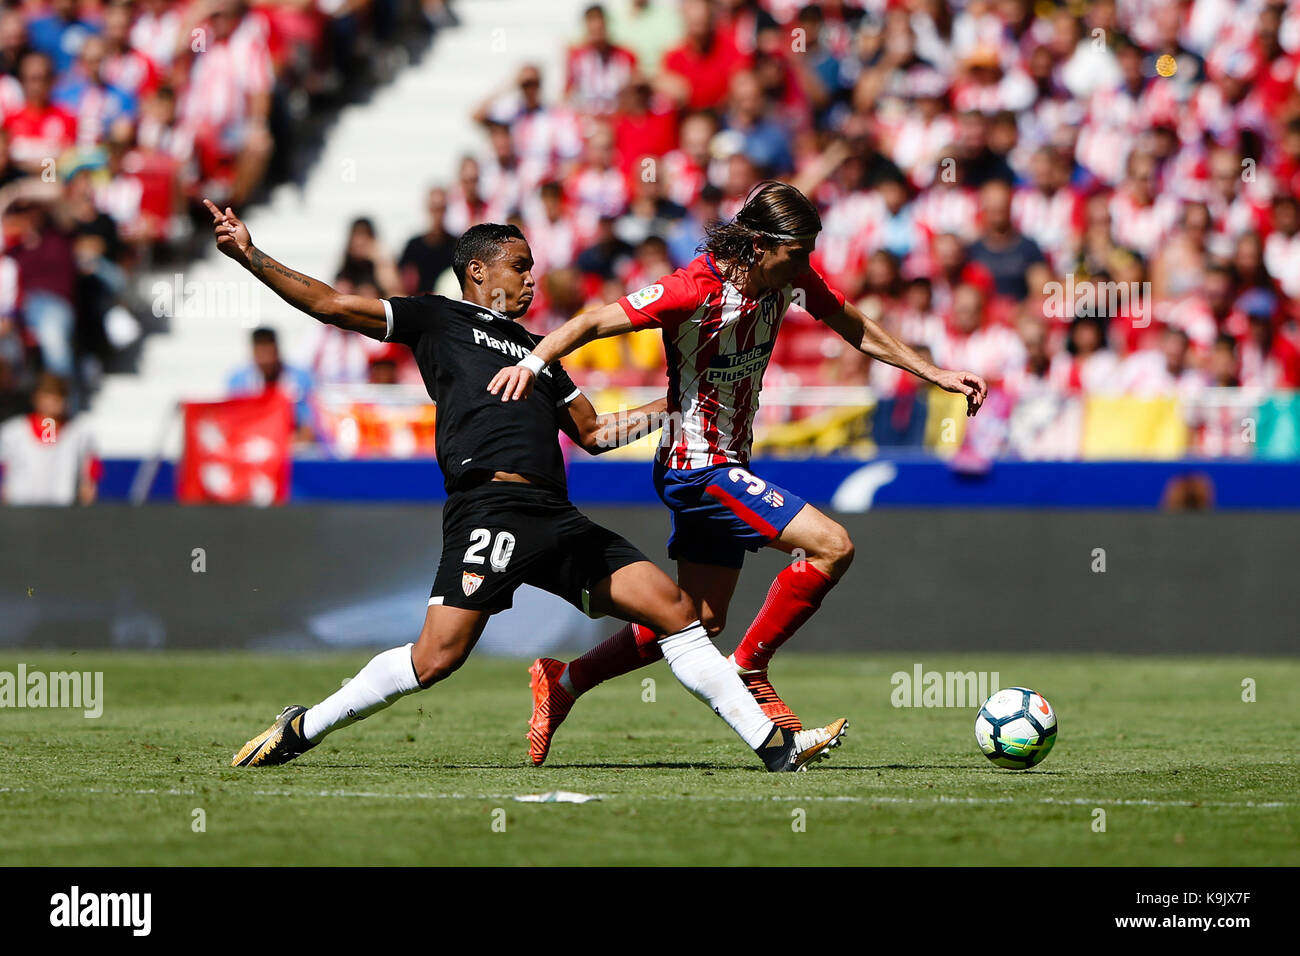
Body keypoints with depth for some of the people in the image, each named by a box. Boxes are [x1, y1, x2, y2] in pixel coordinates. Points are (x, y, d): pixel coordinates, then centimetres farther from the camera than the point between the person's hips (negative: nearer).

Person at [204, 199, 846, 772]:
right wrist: (249, 256, -3)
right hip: (489, 507, -7)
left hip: (557, 515, 7)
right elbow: (329, 304, 7)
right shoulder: (438, 319, 13)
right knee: (437, 657, -19)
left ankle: (772, 742, 2)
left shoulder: (534, 349, 31)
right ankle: (299, 730, -3)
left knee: (674, 609, -1)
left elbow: (591, 433, 37)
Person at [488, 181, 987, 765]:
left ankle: (563, 682, 26)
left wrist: (936, 376, 12)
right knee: (832, 546, -18)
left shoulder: (790, 280, -3)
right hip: (697, 468, -9)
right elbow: (592, 323, -24)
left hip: (728, 465, 9)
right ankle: (749, 669, -4)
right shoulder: (695, 290, -24)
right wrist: (533, 361, -40)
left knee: (701, 620, 15)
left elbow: (856, 330, 13)